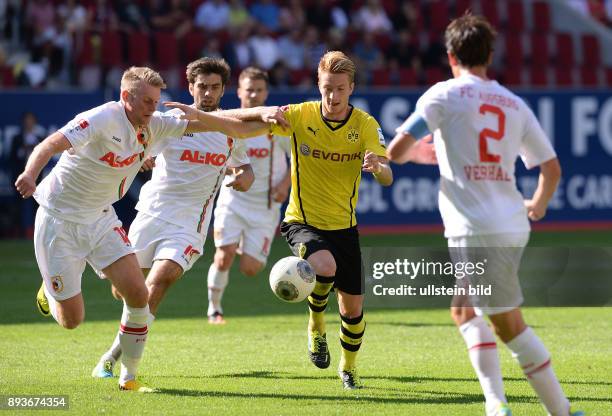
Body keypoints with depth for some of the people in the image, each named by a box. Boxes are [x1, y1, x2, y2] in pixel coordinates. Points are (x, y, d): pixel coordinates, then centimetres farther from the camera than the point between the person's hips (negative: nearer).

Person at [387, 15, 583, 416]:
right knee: (465, 311, 20)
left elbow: (395, 151, -5)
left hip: (475, 229, -6)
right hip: (513, 226, 6)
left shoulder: (444, 94, -2)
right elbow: (551, 167, 16)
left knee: (509, 326, -2)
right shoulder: (515, 104, 13)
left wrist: (417, 153, 19)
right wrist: (539, 205, 36)